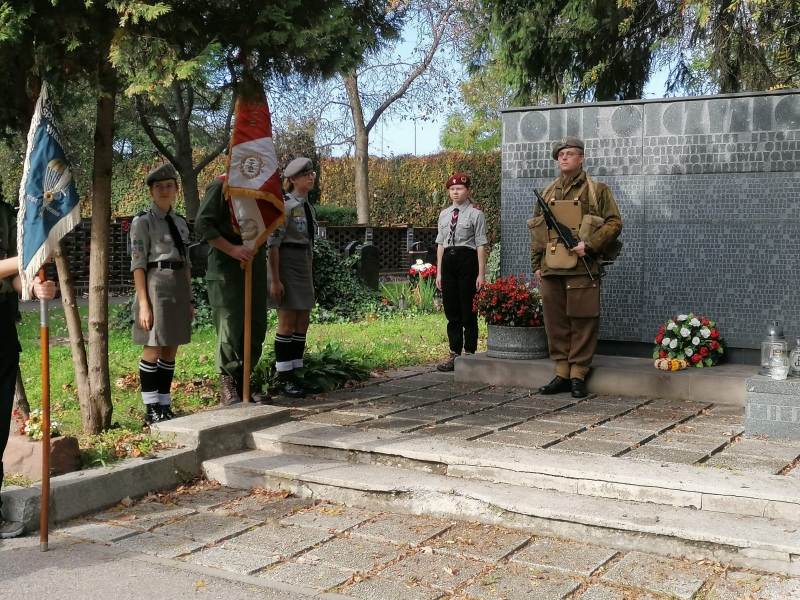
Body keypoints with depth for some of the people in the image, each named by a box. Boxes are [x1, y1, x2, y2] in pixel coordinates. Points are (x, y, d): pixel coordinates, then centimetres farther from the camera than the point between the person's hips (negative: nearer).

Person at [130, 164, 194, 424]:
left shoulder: (180, 222, 14)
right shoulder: (142, 221, -5)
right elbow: (138, 265, -9)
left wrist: (189, 298, 13)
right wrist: (143, 303, -15)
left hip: (179, 287, 6)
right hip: (155, 287, -6)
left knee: (171, 350, 9)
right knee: (153, 349, -4)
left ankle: (164, 405, 16)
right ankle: (151, 408, 6)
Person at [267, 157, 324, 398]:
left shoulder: (308, 207, 14)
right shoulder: (285, 205, -11)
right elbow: (273, 243, -15)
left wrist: (310, 276, 17)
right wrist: (275, 279, -19)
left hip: (304, 267, 8)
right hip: (286, 265, -8)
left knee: (303, 323, 8)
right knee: (287, 323, -4)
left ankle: (296, 375, 16)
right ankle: (284, 379, 4)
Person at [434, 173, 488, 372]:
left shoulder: (475, 214, -5)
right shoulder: (444, 214, 12)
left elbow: (480, 245, -8)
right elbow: (440, 244, 14)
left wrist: (481, 273, -11)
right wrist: (439, 272, 11)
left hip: (467, 260, -6)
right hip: (448, 261, 6)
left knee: (468, 311, 1)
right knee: (451, 311, 10)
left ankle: (470, 354, 10)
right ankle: (454, 354, 18)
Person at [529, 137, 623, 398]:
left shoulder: (597, 190, 5)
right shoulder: (547, 193, 17)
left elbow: (614, 223, -2)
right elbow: (536, 231, 19)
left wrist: (589, 244, -14)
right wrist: (536, 264, 12)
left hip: (583, 267, -4)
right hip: (551, 268, 4)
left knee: (582, 322, -3)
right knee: (555, 321, 5)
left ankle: (578, 375, 4)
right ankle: (562, 373, 13)